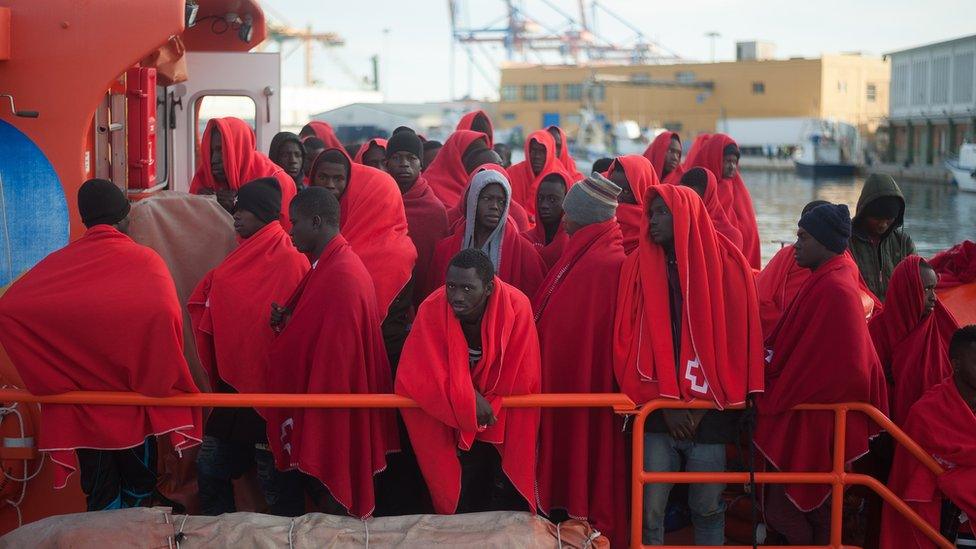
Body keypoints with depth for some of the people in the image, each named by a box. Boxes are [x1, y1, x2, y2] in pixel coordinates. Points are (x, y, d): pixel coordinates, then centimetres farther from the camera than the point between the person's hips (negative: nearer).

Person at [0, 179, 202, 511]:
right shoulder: (144, 260, -11)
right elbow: (163, 311, -31)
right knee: (138, 484, 18)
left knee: (99, 488, 15)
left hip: (83, 399, 2)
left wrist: (46, 380, -12)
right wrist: (160, 381, -18)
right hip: (134, 397, -1)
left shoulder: (59, 262, -4)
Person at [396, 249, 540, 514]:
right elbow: (417, 376, -24)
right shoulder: (432, 310, -26)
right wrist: (469, 400, -29)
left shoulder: (516, 306, -27)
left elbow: (521, 379, -19)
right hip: (454, 421, 0)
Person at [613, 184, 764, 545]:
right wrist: (663, 402, -7)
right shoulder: (639, 266, 4)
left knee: (708, 509, 8)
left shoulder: (727, 265, 1)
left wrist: (705, 402, -5)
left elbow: (737, 339, 1)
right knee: (650, 511, 0)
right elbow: (630, 342, 1)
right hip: (658, 412, 1)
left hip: (709, 414, -1)